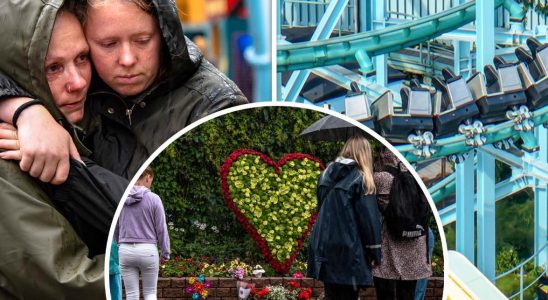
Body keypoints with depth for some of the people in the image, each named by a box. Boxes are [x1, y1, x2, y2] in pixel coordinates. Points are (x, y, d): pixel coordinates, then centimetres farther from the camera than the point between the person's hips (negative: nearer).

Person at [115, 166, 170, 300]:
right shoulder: (153, 199, -7)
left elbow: (115, 228, 11)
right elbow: (161, 228, -3)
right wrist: (165, 253, 6)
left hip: (126, 250, 2)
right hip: (148, 250, -2)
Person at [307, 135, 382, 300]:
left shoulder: (327, 174, 10)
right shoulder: (361, 179, -7)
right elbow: (369, 217, -9)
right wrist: (375, 252, -4)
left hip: (324, 247, 5)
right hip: (348, 249, -5)